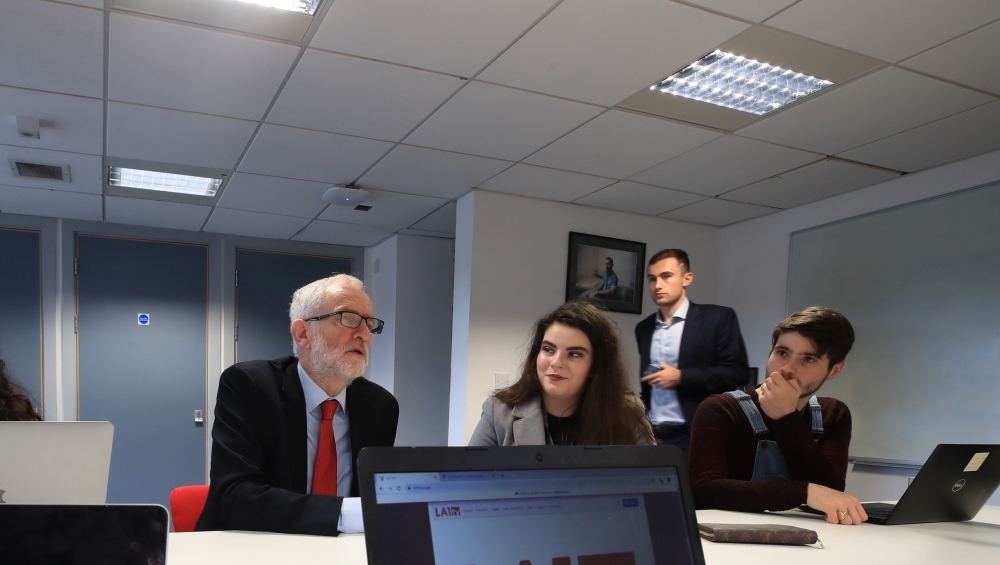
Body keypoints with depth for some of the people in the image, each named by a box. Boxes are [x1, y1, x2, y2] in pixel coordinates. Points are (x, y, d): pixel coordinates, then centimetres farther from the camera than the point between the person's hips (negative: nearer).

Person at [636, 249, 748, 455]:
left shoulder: (718, 318, -3)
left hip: (696, 437, -4)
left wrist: (681, 377, -14)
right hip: (651, 435, 4)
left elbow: (737, 373, -10)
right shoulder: (644, 328, 12)